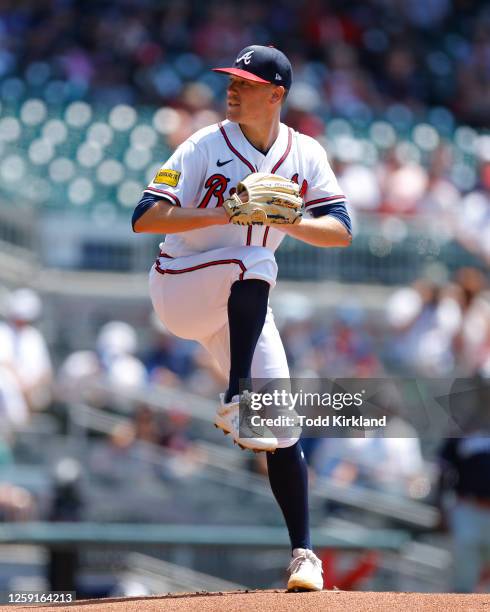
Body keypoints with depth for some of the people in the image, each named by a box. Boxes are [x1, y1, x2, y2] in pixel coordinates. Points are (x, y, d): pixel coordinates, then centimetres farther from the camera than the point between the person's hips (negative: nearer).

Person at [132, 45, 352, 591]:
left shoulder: (305, 155, -1)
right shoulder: (205, 147, -13)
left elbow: (341, 231, -6)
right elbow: (144, 218, -19)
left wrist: (287, 219, -25)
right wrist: (223, 214, -30)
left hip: (240, 301, 4)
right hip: (179, 288, -4)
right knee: (255, 261, -35)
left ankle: (303, 553, 3)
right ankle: (236, 401, -35)